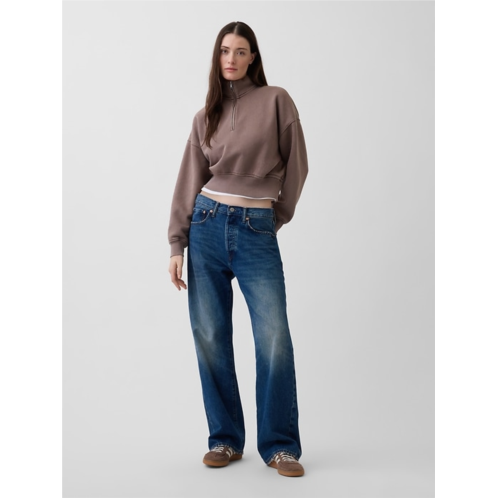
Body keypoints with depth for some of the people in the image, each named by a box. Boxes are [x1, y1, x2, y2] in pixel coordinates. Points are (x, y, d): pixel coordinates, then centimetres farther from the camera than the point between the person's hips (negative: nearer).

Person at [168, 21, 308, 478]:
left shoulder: (276, 101, 4)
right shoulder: (206, 115, 12)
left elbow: (295, 164, 7)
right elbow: (190, 180, 8)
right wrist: (177, 243, 2)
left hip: (257, 231, -3)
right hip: (207, 226, 3)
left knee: (274, 338, -9)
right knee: (210, 337, 3)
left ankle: (279, 446, 4)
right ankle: (225, 440, 16)